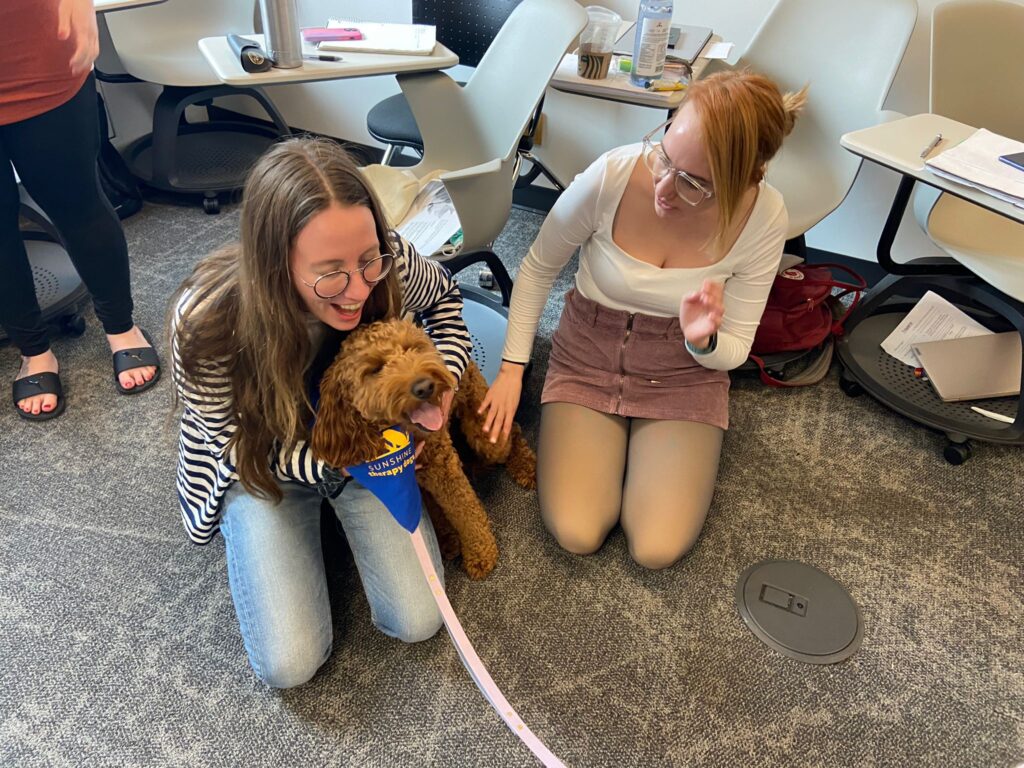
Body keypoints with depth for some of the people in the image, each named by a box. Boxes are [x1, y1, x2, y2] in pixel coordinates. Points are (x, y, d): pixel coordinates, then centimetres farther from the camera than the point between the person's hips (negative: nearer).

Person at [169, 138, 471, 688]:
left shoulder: (390, 263, -29)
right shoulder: (207, 323, -34)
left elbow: (444, 295, -3)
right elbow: (240, 444, -16)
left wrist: (443, 374, -19)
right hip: (261, 463, -1)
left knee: (416, 622, -7)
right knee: (289, 664, -8)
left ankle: (341, 514, 18)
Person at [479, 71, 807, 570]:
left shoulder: (763, 216, -19)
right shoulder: (611, 176, -24)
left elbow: (734, 351, -7)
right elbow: (538, 269, -5)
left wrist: (704, 341, -31)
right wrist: (512, 369, -7)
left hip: (684, 375, 1)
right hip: (588, 358, 0)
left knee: (657, 550, -12)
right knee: (575, 534, -13)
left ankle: (639, 446, 17)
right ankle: (618, 442, 16)